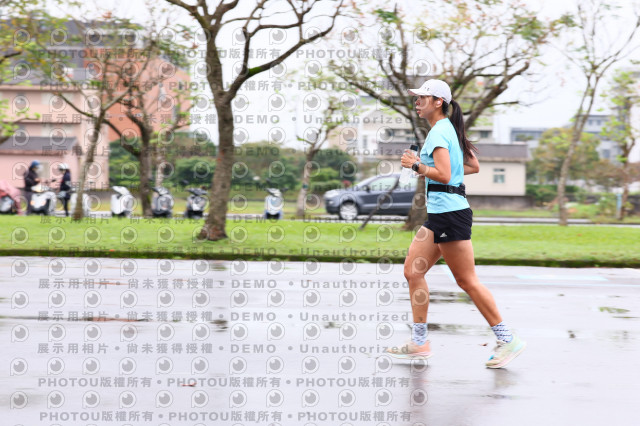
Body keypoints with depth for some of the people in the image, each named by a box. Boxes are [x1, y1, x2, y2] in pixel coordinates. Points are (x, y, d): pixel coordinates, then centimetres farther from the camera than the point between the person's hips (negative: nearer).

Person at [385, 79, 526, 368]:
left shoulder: (439, 132, -14)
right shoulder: (448, 129, 17)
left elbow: (444, 175, -24)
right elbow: (474, 166, 23)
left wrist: (417, 166, -12)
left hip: (449, 213, -10)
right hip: (439, 214, 10)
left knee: (466, 280, -6)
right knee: (413, 271, 8)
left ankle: (508, 340, 0)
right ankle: (419, 343, 11)